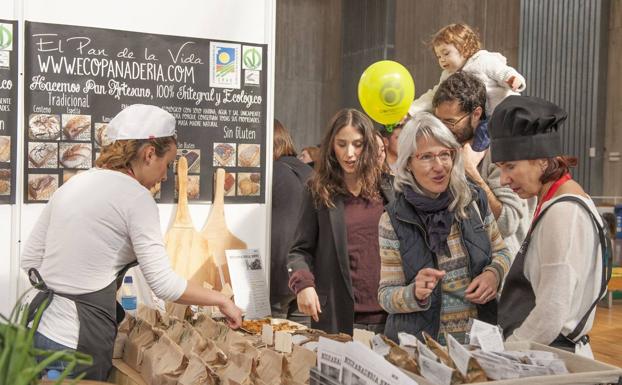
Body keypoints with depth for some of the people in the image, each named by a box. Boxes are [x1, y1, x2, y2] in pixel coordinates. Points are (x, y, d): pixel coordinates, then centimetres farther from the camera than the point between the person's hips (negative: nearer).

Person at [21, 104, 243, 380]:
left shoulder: (71, 185, 10)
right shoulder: (135, 196, -12)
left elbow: (29, 258, 13)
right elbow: (164, 284, -15)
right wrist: (222, 300, -3)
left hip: (40, 328, 7)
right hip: (76, 342, -7)